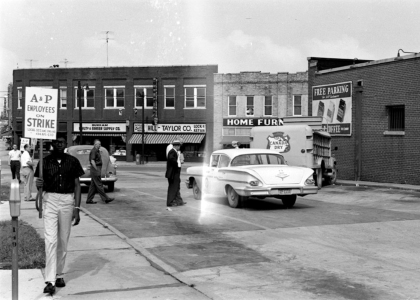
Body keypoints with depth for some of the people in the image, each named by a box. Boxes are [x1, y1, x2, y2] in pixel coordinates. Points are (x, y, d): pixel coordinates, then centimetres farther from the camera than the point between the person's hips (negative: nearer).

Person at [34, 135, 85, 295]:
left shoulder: (72, 161, 2)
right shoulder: (45, 161, 2)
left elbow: (77, 185, 4)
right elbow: (40, 183, 6)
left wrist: (76, 208, -2)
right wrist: (38, 184, -19)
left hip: (67, 201, 1)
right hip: (50, 200, -1)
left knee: (63, 241, 9)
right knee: (51, 240, -9)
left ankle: (59, 275, 23)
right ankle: (50, 281, -10)